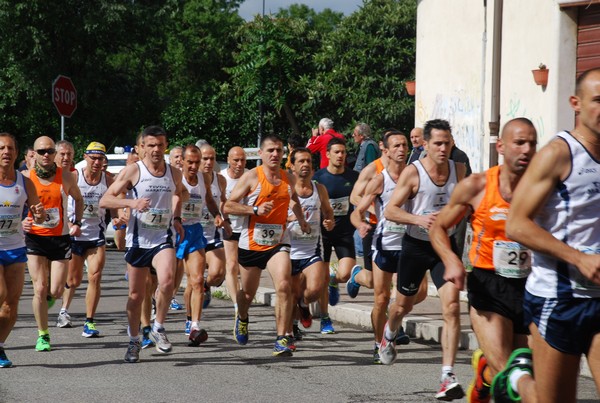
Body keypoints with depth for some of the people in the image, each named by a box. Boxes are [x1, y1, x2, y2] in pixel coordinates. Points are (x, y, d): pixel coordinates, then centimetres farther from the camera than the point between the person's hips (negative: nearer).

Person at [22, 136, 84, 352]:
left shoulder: (65, 176, -1)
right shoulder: (25, 178, -4)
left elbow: (78, 198, 16)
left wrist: (77, 223, 4)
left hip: (61, 238, 1)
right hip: (35, 237, -1)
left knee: (56, 291, -2)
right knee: (40, 289, -9)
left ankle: (48, 297, 36)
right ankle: (42, 335, 5)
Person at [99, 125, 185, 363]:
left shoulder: (174, 173, 5)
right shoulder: (133, 171, -6)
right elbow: (104, 200, -12)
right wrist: (132, 203, -26)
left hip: (163, 239, 1)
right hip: (138, 240, -1)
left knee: (167, 280, -25)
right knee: (136, 294, 6)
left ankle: (159, 328, -4)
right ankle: (134, 341, 25)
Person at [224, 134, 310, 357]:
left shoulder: (288, 178, 5)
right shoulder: (251, 177, -9)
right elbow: (228, 206, -11)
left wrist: (301, 220, 25)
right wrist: (255, 210, -22)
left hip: (278, 243, 2)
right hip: (251, 244, -2)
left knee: (284, 286, -22)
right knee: (248, 293, 15)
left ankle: (281, 339, -19)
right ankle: (242, 318, 51)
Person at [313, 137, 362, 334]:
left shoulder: (353, 177, 1)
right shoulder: (318, 177, -5)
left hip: (345, 231, 1)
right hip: (323, 231, -1)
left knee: (345, 273, -17)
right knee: (322, 279, 2)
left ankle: (334, 282, 20)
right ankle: (325, 319, 17)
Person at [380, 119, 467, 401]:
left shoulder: (458, 170, -3)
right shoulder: (413, 172, -15)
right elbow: (390, 211, -16)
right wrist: (419, 219, -30)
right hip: (416, 245, -2)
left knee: (451, 306, -16)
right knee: (404, 305, 17)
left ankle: (447, 377, -18)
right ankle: (388, 336, 54)